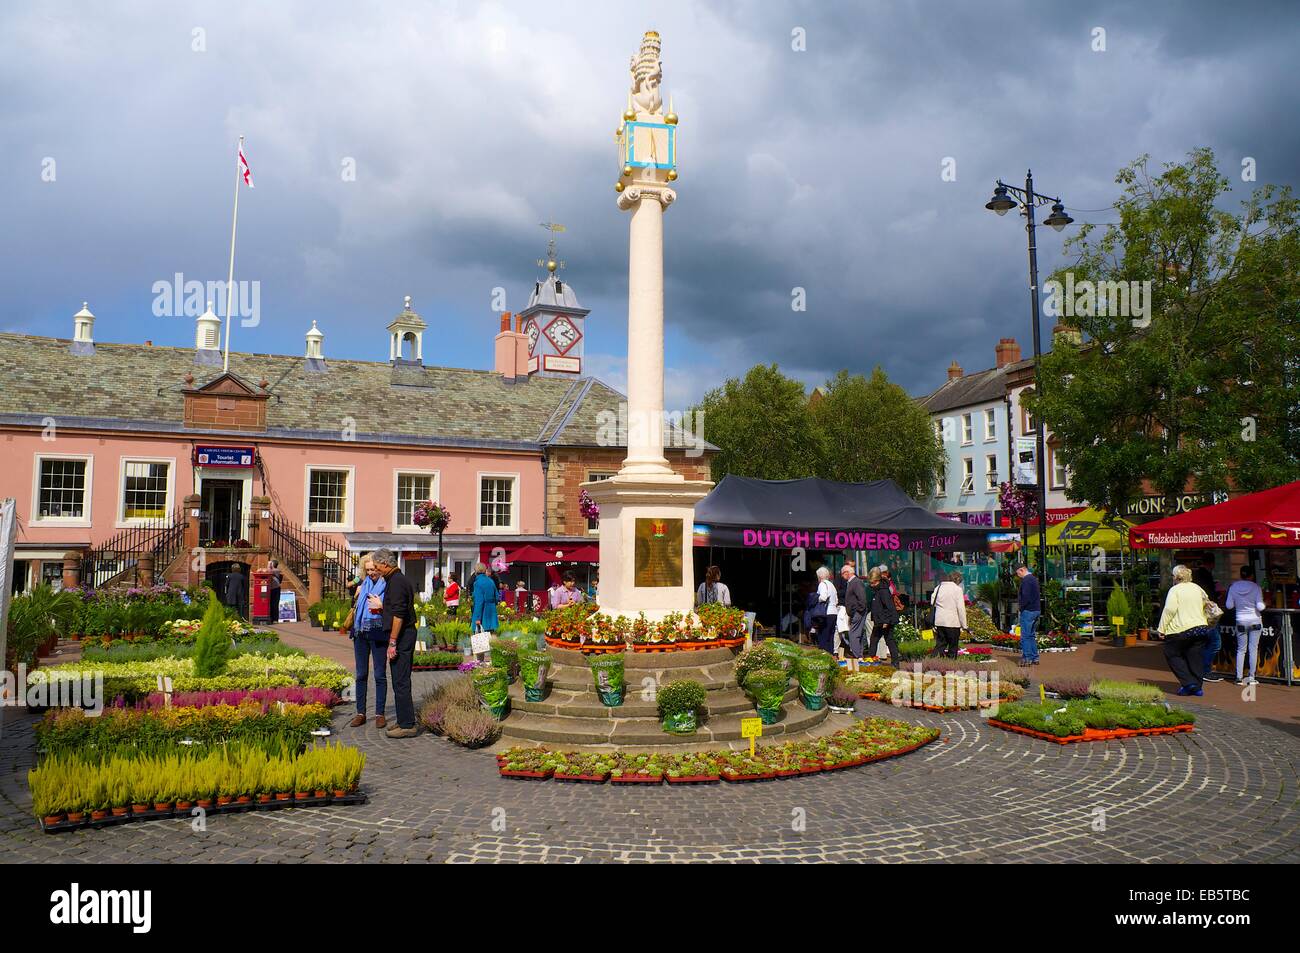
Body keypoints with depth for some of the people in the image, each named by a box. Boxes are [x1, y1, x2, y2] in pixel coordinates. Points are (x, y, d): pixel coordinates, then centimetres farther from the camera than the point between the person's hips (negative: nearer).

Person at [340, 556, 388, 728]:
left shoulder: (387, 586, -4)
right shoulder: (363, 585, 12)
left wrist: (381, 608, -22)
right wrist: (356, 596, 6)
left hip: (378, 635, -5)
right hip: (360, 633, 5)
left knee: (380, 675, 1)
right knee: (361, 674, 9)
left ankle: (380, 714, 8)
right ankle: (360, 713, 16)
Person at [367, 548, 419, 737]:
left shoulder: (396, 581, -16)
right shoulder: (400, 579, 16)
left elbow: (399, 614, -22)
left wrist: (392, 642, -20)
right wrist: (381, 605, 28)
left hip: (401, 636, -10)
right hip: (406, 635, 10)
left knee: (400, 681, -5)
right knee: (401, 681, 15)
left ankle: (407, 725, -1)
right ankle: (405, 721, 21)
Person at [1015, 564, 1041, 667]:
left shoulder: (1026, 580, -15)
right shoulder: (1034, 578, 15)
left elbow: (1025, 596, -23)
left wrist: (1021, 607, -9)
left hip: (1028, 611, -10)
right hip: (1036, 610, 10)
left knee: (1025, 636, -5)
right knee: (1032, 635, 15)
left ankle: (1027, 658, -5)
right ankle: (1035, 657, 17)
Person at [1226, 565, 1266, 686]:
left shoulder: (1233, 587, -4)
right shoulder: (1256, 587, -10)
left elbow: (1229, 606, -2)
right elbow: (1260, 607, -14)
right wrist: (1264, 604, 7)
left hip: (1241, 621, 2)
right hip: (1255, 620, -2)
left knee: (1241, 649, 10)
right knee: (1253, 649, 4)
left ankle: (1239, 677, 8)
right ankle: (1251, 678, 4)